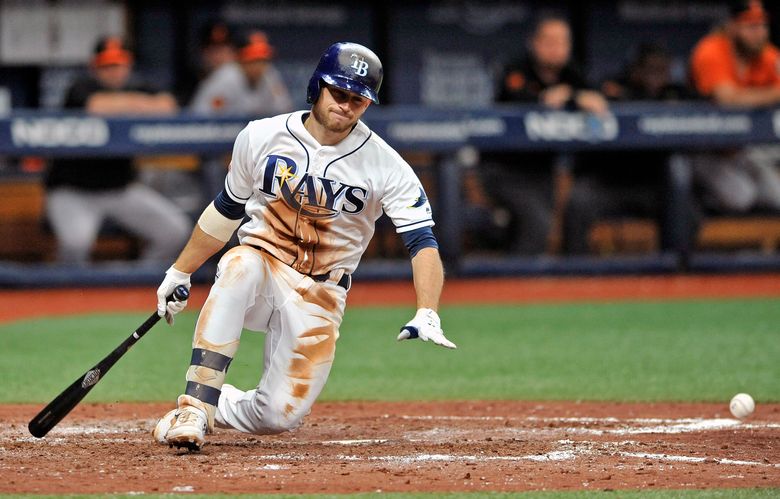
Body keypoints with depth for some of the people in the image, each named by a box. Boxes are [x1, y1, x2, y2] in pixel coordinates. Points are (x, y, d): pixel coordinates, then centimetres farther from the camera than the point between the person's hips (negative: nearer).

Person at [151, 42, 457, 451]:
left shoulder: (386, 167, -11)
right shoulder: (262, 138, -6)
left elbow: (422, 241, -18)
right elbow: (226, 209, 10)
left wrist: (426, 316, -34)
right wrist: (179, 272, 13)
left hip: (320, 294, 0)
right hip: (263, 264, 0)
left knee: (279, 415, -12)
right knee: (240, 268, -39)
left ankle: (216, 406, 23)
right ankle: (195, 404, -37)